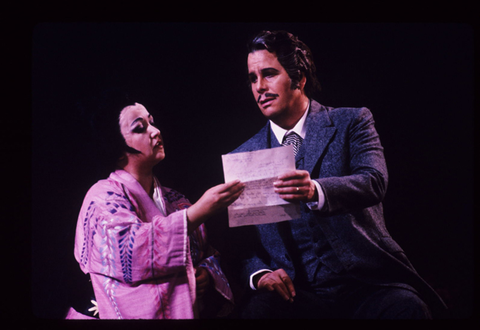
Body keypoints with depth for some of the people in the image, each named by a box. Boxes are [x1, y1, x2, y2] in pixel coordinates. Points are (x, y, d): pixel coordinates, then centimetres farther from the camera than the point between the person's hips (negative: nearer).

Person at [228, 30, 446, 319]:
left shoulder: (351, 122, 7)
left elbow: (374, 182, -12)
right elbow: (240, 241, 10)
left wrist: (316, 190, -33)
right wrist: (259, 273, -13)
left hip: (364, 280, -1)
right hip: (294, 291, 1)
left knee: (408, 308, -32)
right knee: (256, 309, -31)